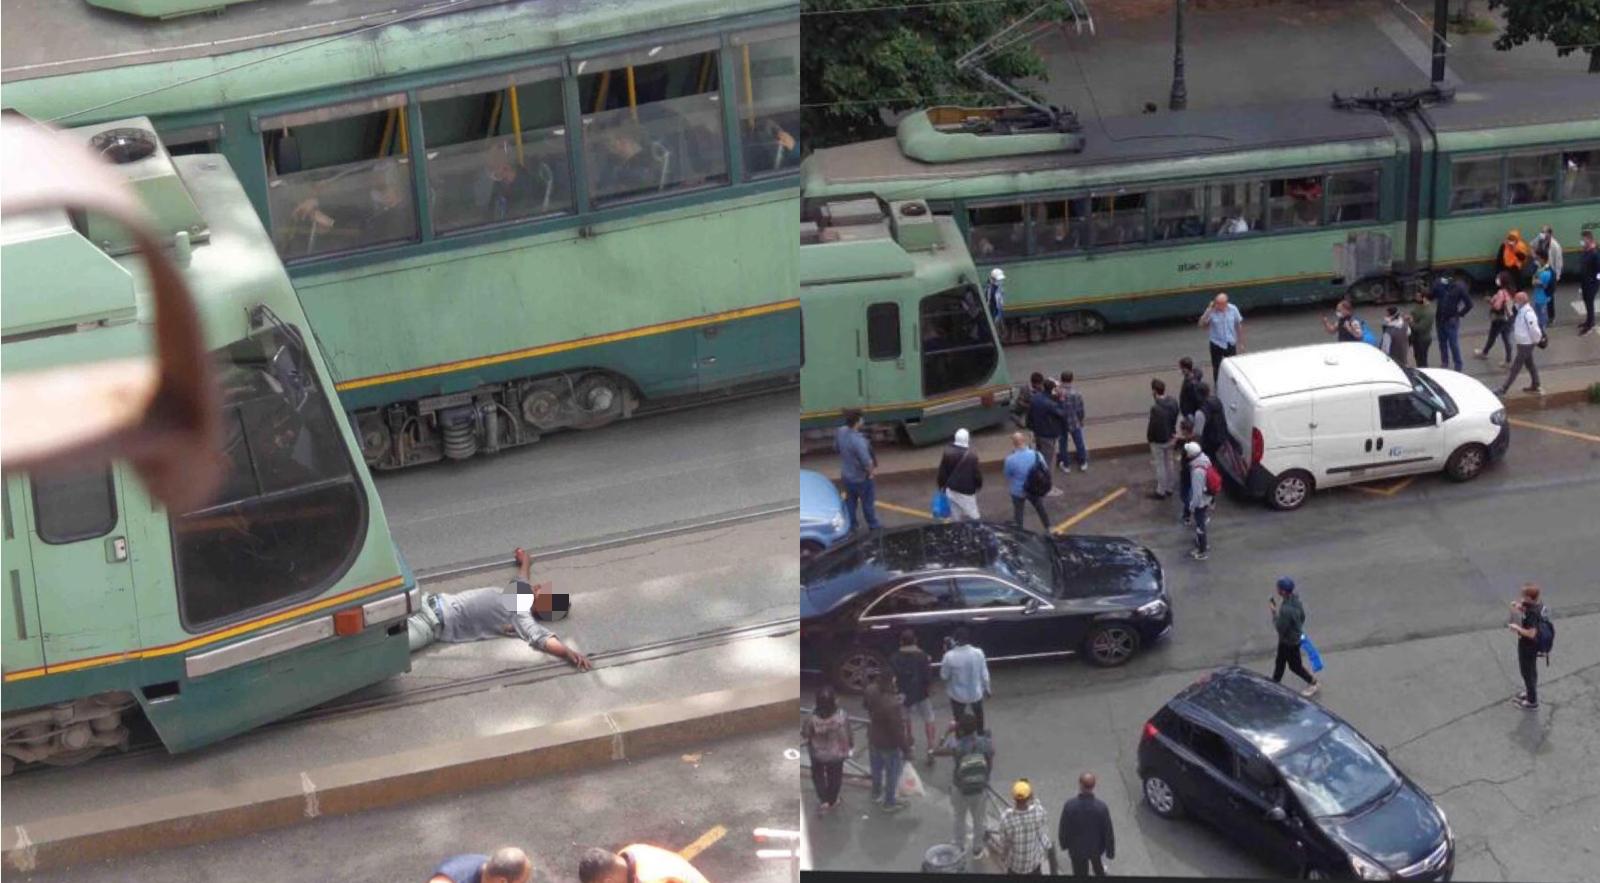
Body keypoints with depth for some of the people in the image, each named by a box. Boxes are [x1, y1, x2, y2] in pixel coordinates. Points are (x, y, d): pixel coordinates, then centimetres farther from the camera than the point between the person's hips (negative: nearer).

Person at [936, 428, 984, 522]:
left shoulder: (948, 452, -7)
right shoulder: (971, 455, -20)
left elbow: (942, 471, 1)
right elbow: (976, 472, -10)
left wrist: (942, 485, 14)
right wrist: (979, 484, 9)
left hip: (951, 489, 4)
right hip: (966, 490, -4)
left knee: (956, 515, 14)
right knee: (972, 517, 4)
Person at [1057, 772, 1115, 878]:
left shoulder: (1069, 806, -29)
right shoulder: (1101, 807, -28)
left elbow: (1063, 829, -14)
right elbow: (1108, 832, -17)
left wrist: (1064, 844, 8)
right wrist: (1110, 852, 1)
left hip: (1077, 849, -1)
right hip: (1096, 847, 1)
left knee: (1080, 874, 20)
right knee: (1097, 866, 33)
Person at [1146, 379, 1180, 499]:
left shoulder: (1156, 408, -33)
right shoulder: (1173, 402, -8)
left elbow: (1153, 426, -25)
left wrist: (1149, 438, -8)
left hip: (1158, 441, -8)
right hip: (1170, 438, 8)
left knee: (1159, 466, 8)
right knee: (1168, 463, 22)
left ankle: (1161, 492, 22)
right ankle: (1168, 489, 36)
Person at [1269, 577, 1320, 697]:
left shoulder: (1286, 610, -40)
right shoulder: (1295, 599, -12)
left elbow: (1280, 628, -29)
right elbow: (1302, 616, 3)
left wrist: (1274, 612, -19)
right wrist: (1298, 628, 19)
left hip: (1289, 641, -9)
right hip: (1296, 635, 9)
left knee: (1295, 665, 15)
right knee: (1279, 662, 26)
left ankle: (1313, 684, 33)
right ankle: (1276, 681, 45)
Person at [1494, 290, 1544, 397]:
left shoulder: (1527, 313, -27)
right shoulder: (1522, 310, 3)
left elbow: (1534, 329, -26)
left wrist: (1537, 340, -12)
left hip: (1525, 344, -10)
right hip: (1523, 343, 10)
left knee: (1515, 368, -3)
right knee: (1530, 365, 21)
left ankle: (1503, 389, 1)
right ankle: (1536, 387, 34)